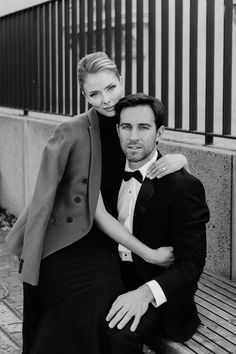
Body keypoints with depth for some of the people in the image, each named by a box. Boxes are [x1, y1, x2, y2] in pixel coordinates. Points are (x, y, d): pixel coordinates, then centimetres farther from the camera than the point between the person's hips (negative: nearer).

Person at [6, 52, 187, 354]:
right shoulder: (71, 133, -18)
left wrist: (177, 158, -14)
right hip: (58, 242, -5)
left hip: (98, 238, 5)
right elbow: (97, 213, -18)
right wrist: (149, 253, -18)